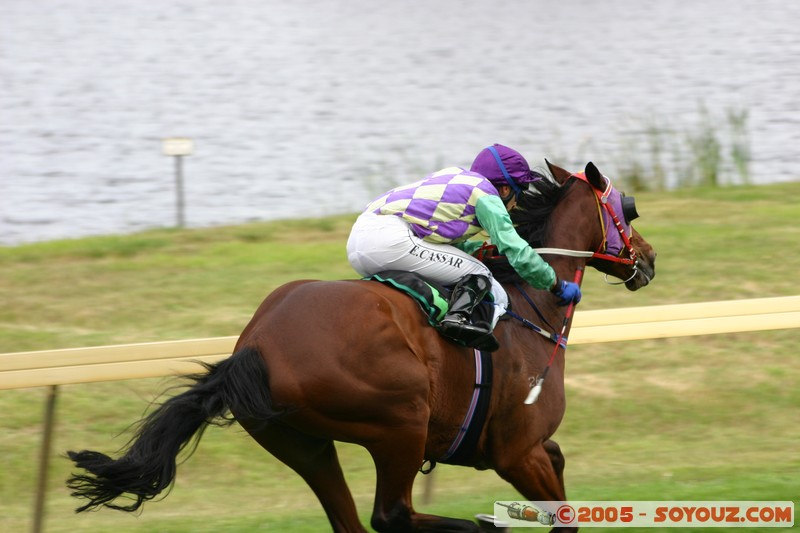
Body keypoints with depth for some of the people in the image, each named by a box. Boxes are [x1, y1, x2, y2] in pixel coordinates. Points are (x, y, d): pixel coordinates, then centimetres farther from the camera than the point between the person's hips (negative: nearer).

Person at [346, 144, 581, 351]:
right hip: (390, 240, -9)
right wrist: (557, 286, 13)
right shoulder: (486, 194, 4)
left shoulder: (456, 176, 27)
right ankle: (457, 317, -27)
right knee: (478, 275, -2)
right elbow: (518, 254, 2)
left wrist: (489, 248, 47)